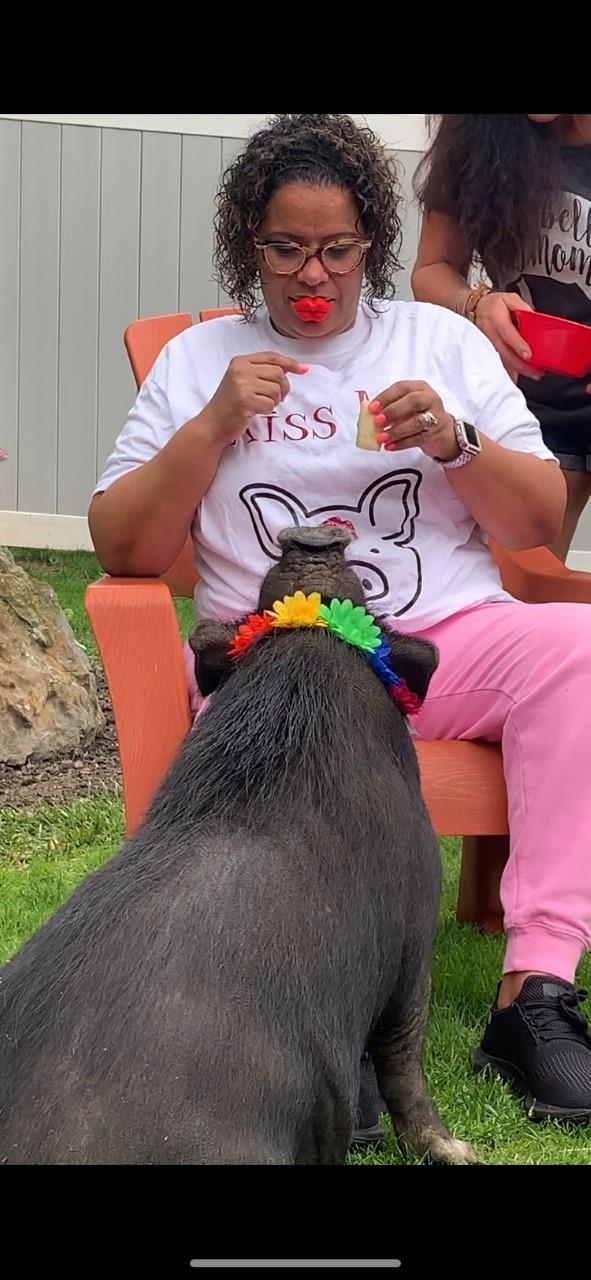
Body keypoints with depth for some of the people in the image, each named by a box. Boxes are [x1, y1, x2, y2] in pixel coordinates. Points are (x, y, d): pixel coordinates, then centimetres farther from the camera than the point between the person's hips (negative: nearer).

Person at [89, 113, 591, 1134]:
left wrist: (452, 442, -5)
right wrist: (213, 425, -4)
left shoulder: (441, 339, 17)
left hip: (449, 638, 2)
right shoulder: (198, 359, 15)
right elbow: (121, 551, 8)